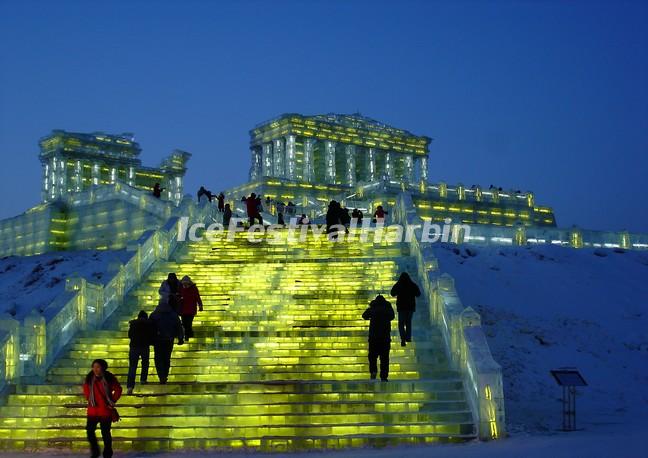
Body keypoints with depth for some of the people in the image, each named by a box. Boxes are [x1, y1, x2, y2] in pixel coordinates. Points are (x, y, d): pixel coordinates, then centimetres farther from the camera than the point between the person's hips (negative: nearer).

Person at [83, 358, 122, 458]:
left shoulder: (109, 378, -8)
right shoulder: (89, 379, 0)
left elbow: (118, 390, 1)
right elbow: (86, 389, 19)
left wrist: (112, 401, -2)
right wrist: (89, 399, 10)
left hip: (106, 410, -3)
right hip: (92, 410, 3)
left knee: (105, 433, 3)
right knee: (90, 430, -2)